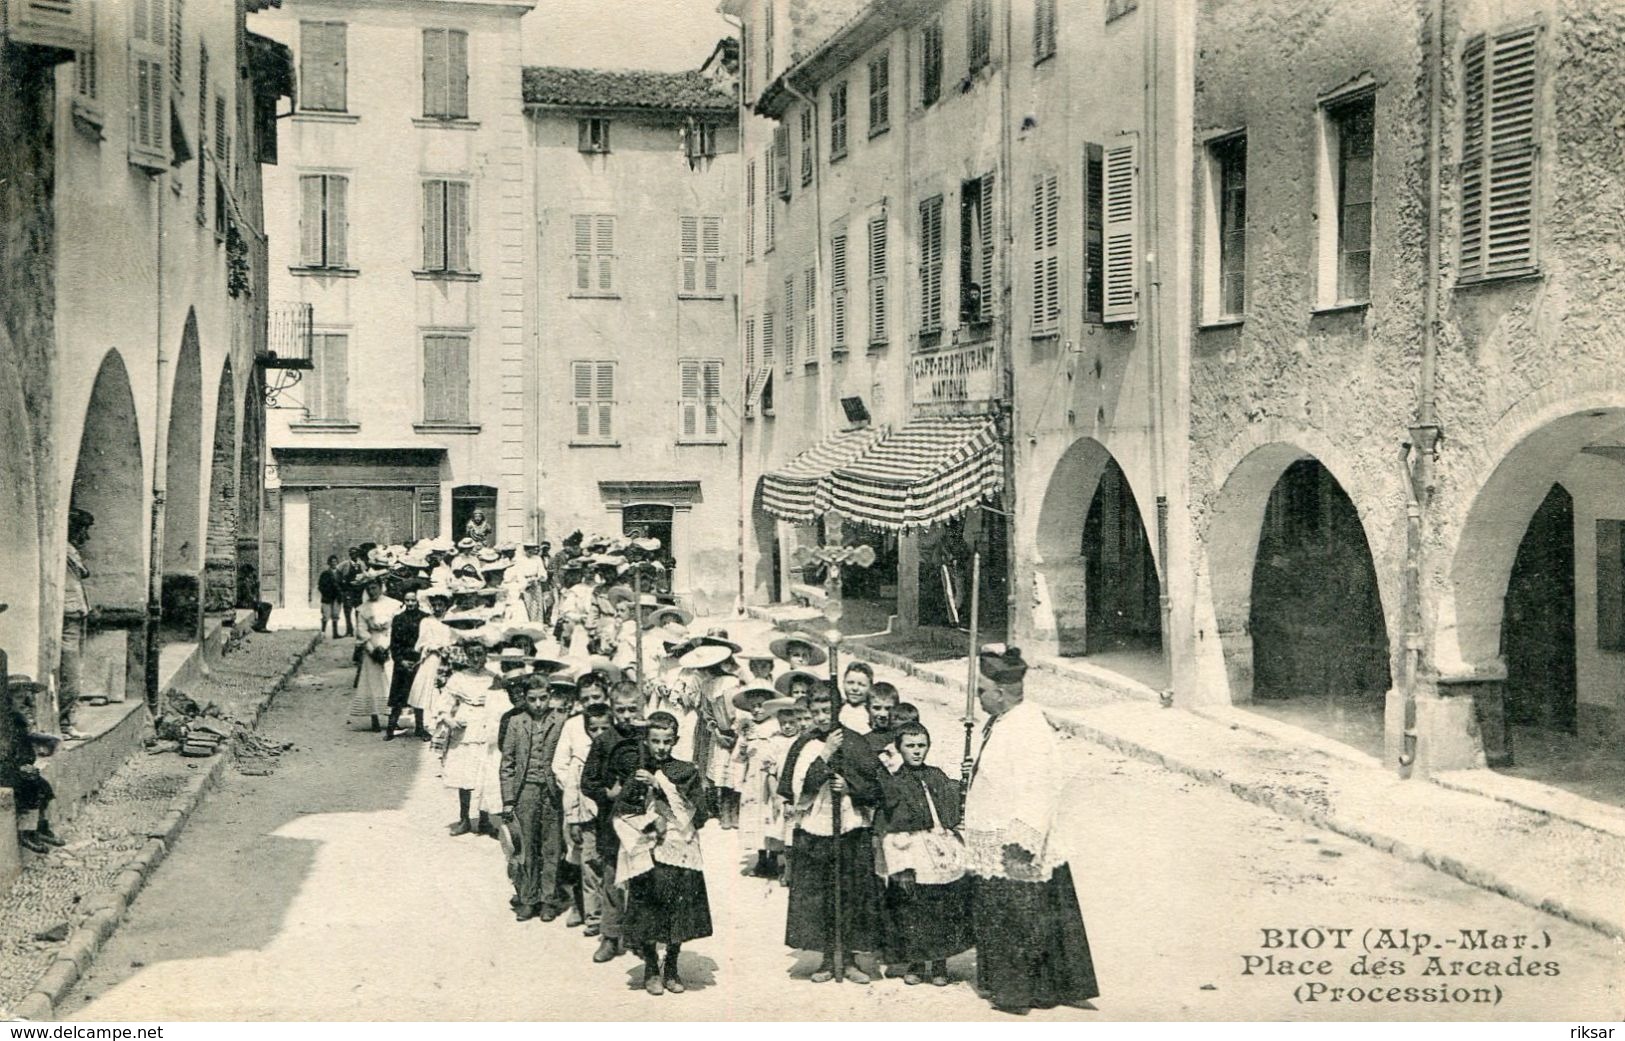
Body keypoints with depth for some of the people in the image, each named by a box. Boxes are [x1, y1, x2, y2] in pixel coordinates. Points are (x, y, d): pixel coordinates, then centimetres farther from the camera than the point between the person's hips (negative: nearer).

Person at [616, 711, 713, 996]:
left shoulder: (687, 772, 3)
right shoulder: (636, 775, 5)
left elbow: (695, 812, -7)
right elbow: (621, 815, 4)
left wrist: (661, 785, -12)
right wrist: (650, 822, -10)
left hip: (680, 853, 0)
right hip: (646, 855, 0)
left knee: (679, 916, 2)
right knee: (646, 918, 0)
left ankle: (671, 967, 21)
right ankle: (651, 968, 20)